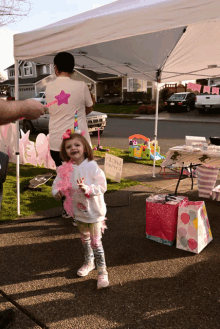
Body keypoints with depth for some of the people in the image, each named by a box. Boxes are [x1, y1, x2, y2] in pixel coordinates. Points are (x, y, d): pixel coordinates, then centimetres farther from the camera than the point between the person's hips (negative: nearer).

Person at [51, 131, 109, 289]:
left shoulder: (92, 166, -18)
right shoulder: (65, 169, -5)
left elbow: (102, 186, -19)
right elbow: (57, 183, 4)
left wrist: (87, 189, -34)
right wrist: (57, 192, -18)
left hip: (94, 211, -5)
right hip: (79, 211, 5)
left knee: (96, 242, -3)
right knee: (85, 239, 23)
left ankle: (102, 272, 12)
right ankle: (89, 262, 46)